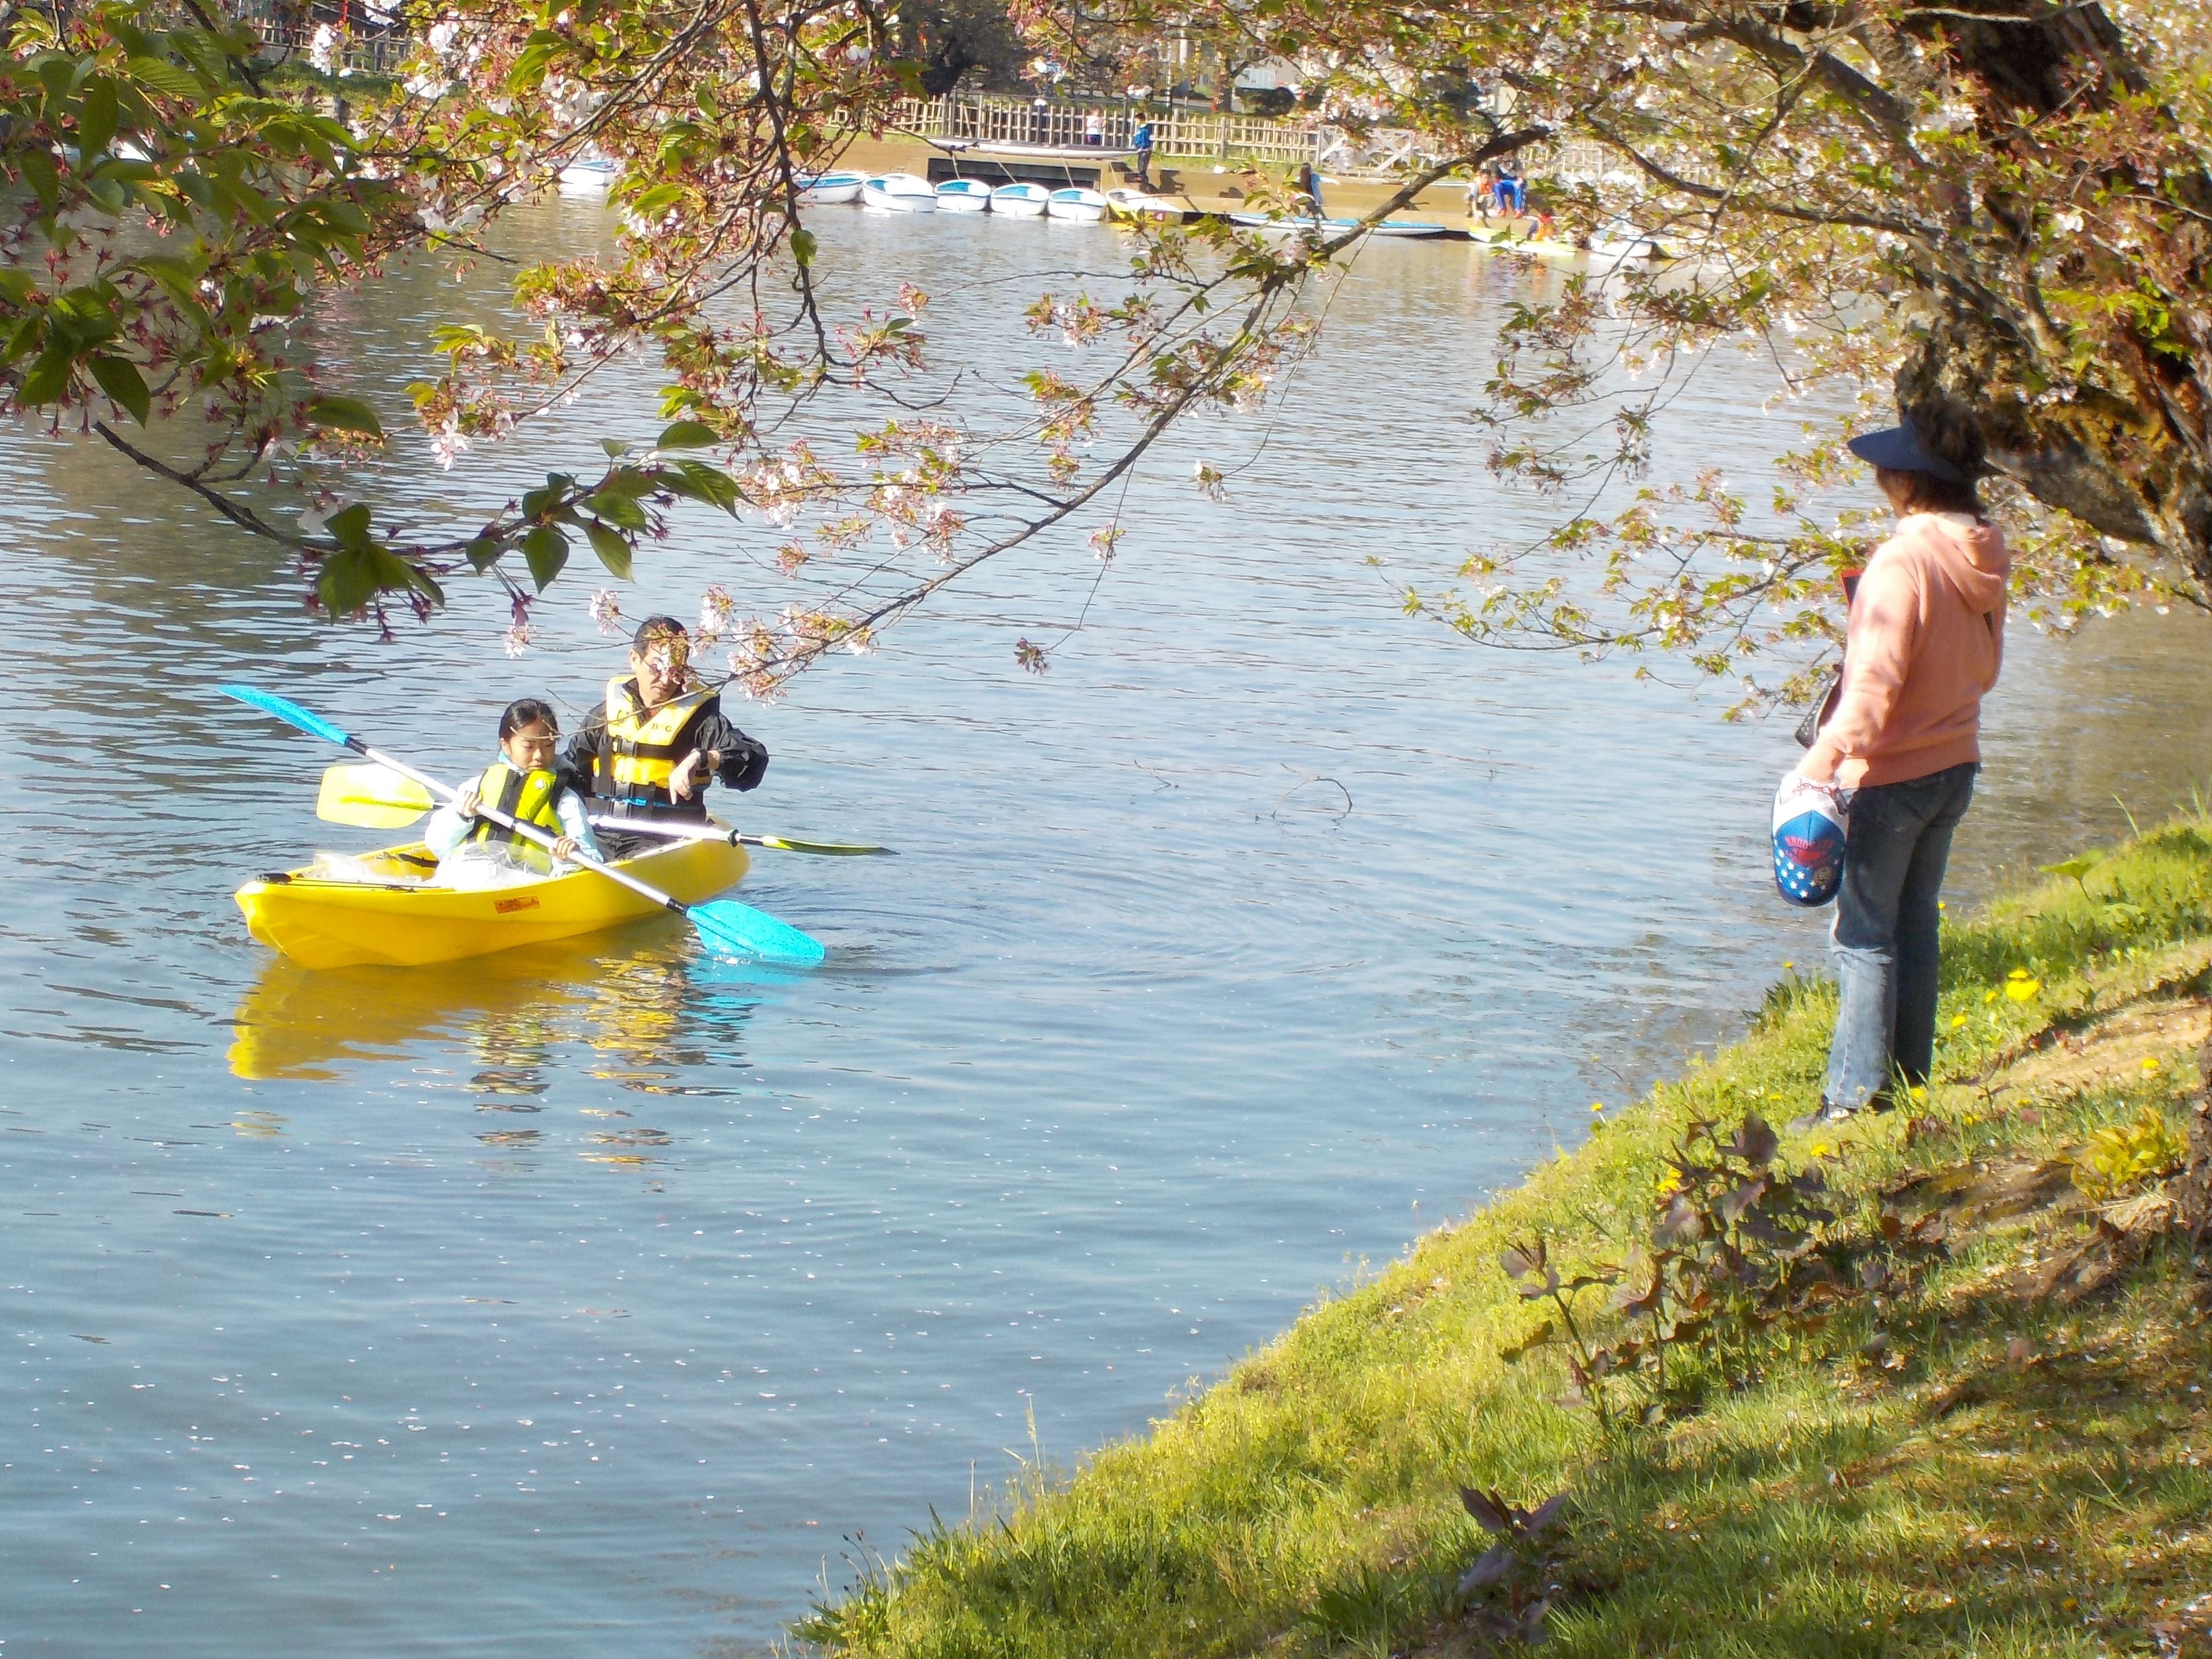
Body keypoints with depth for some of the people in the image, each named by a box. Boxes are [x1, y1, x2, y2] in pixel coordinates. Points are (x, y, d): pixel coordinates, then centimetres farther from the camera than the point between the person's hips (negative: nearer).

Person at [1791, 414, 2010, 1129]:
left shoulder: (1904, 560, -22)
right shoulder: (1984, 560, 2)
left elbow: (1873, 683, -28)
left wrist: (1820, 764, -30)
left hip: (1889, 776, -8)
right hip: (1954, 767, 8)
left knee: (1866, 937, 0)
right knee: (1915, 927, 18)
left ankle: (1854, 1097, 5)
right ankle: (1908, 1082, 25)